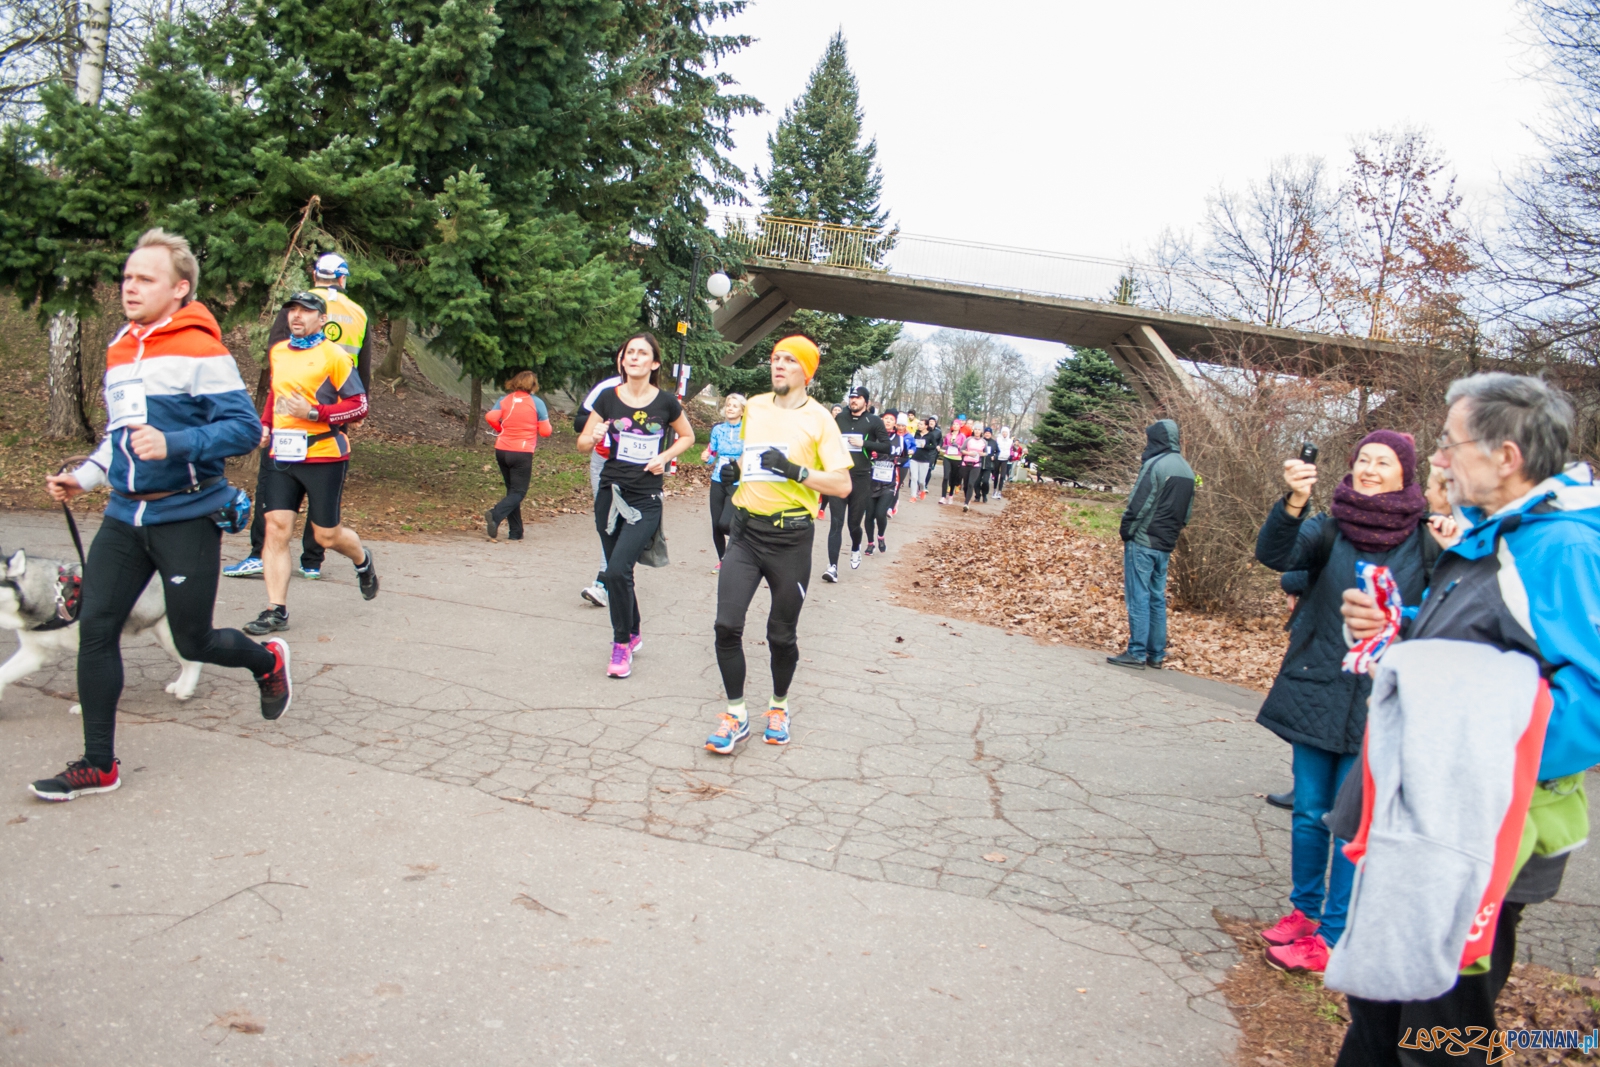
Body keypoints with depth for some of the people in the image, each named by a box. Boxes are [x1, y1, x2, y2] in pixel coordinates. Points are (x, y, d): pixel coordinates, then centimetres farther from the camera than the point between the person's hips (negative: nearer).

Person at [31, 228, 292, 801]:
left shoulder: (200, 351, -11)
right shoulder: (119, 352, 13)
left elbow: (245, 426, -18)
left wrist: (173, 444, -28)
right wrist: (82, 477, 14)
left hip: (186, 515, -7)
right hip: (125, 516, 7)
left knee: (192, 641, 3)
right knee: (95, 629, 1)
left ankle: (266, 660, 37)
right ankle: (98, 765, 11)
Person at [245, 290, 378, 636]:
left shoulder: (333, 356, -7)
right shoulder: (277, 352, 12)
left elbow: (359, 405, -10)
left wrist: (313, 413, -20)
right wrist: (265, 424, 14)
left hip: (323, 456, -5)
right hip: (282, 455, 5)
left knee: (326, 535, 3)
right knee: (276, 527, -5)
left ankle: (363, 562, 37)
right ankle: (276, 610, 0)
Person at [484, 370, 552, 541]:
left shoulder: (505, 400, 6)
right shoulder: (537, 403, -3)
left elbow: (490, 417, -8)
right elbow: (546, 431, -4)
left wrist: (501, 429, 11)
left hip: (501, 450, 5)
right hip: (522, 452, -4)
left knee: (512, 490, 15)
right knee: (518, 492, -1)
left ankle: (515, 532, 14)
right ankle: (496, 515, -28)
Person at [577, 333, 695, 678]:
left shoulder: (666, 402, -2)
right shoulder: (609, 398, 1)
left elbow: (687, 436, 14)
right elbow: (582, 443, 8)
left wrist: (664, 457, -3)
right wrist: (593, 438, -15)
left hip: (646, 500, -3)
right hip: (610, 494, 3)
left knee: (618, 569, -17)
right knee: (616, 573, 11)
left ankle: (621, 645, 0)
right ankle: (632, 634, 34)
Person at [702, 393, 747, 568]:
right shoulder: (718, 429, 8)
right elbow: (712, 454, 15)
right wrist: (706, 458, -6)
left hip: (737, 483, -4)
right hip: (718, 481, 4)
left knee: (725, 523, -18)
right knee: (716, 525, 4)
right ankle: (722, 560, 24)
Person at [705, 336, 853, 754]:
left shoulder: (818, 419, -4)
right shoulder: (754, 406, 11)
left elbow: (844, 485, -9)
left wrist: (796, 470, -21)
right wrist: (734, 469, 6)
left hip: (790, 536, -3)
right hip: (745, 531, 4)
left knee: (781, 634, 6)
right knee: (727, 625, -8)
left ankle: (779, 707, 30)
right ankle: (736, 715, 6)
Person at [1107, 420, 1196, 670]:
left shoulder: (1155, 465, -15)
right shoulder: (1187, 470, 12)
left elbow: (1138, 504, -17)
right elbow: (1187, 511, 15)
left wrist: (1126, 531, -6)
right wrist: (1171, 533, 17)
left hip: (1143, 542, -8)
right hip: (1166, 545, 8)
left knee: (1138, 597, -4)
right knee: (1157, 599, 12)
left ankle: (1137, 653, -3)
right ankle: (1156, 654, 15)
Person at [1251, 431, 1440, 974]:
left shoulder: (1426, 541, -3)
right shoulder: (1329, 528, -3)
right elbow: (1274, 553, -21)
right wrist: (1294, 501, -39)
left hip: (1378, 705, -2)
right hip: (1316, 693, 2)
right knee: (1309, 812, 13)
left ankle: (1333, 932, 18)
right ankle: (1305, 909, 31)